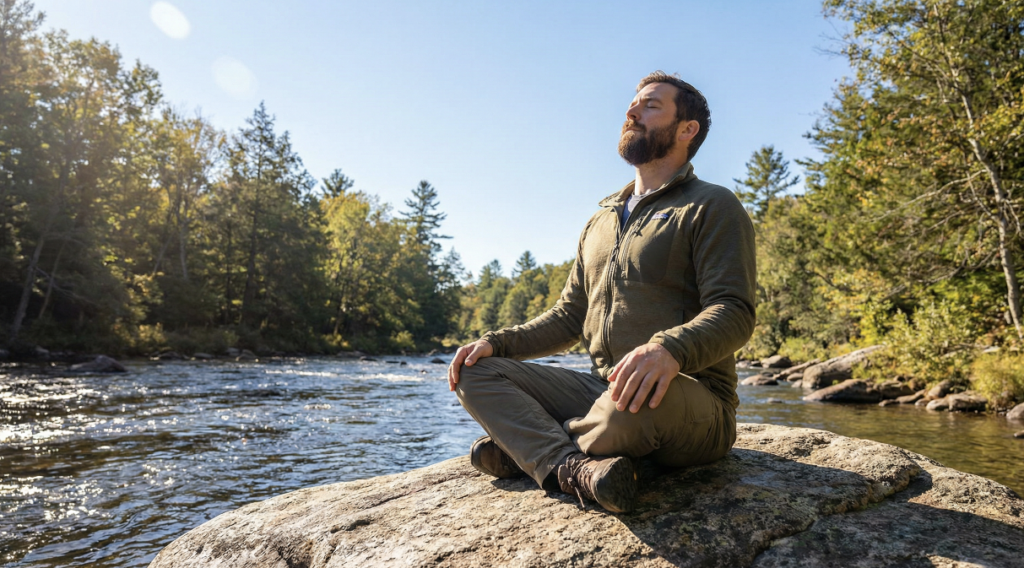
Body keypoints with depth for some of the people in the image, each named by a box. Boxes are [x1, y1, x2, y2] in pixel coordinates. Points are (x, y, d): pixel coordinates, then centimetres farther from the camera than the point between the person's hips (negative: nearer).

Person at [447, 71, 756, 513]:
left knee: (638, 399, -40)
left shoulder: (712, 207, 0)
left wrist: (670, 348, -35)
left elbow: (734, 311, -13)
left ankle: (524, 447, -11)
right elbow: (569, 316, 20)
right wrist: (497, 342, 3)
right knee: (475, 372, -6)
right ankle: (578, 470, -26)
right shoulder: (600, 222, 21)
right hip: (600, 389, 6)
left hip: (692, 399, -6)